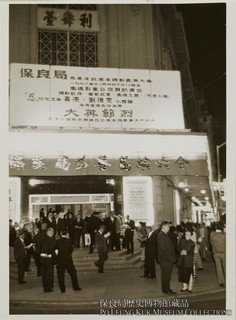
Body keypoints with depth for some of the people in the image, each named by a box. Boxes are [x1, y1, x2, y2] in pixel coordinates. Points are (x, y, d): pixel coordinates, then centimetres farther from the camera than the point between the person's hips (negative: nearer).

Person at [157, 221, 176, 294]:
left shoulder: (165, 235, 16)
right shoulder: (161, 235, -15)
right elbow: (162, 248, -21)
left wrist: (172, 256, 13)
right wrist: (168, 257, -18)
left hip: (168, 259, 10)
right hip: (165, 259, -10)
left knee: (167, 274, 14)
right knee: (165, 274, -2)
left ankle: (167, 289, 21)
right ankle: (165, 289, 6)